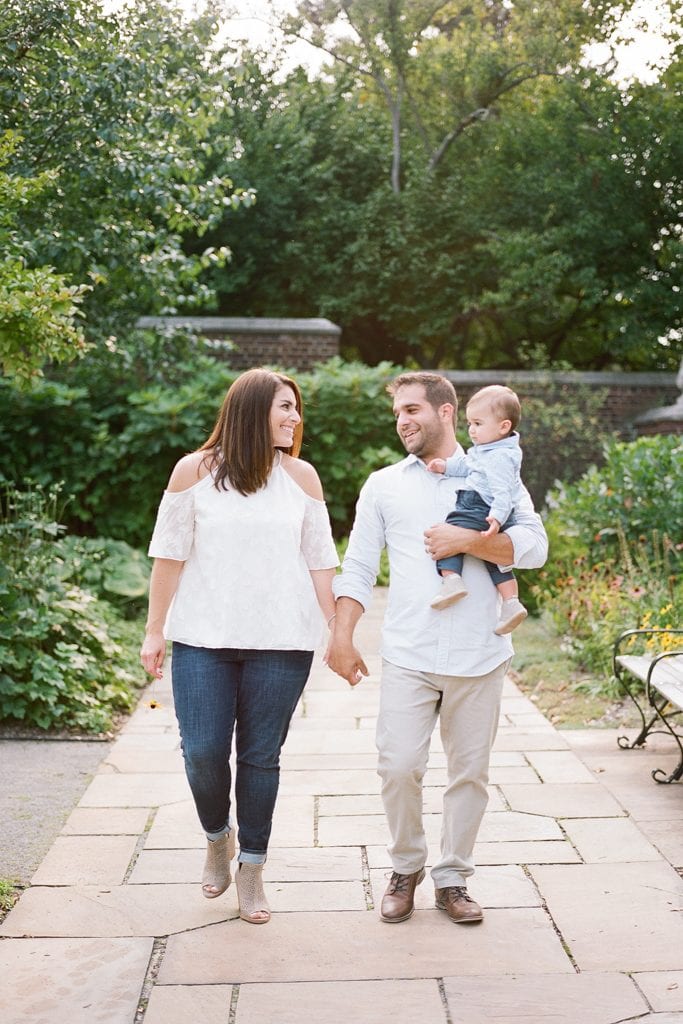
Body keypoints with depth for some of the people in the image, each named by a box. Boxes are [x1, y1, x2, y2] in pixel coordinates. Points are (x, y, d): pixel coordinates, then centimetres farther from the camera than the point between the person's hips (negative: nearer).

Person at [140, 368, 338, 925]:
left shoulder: (301, 477, 5)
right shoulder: (195, 470, 1)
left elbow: (319, 562, 7)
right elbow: (170, 555, 3)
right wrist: (156, 630, 2)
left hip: (281, 643, 1)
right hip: (203, 640, -1)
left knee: (261, 756, 5)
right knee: (203, 752, -3)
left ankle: (251, 869, 21)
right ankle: (218, 838, 27)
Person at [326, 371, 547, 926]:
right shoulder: (383, 485, 12)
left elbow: (534, 547, -5)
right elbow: (359, 567, 9)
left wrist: (467, 540, -13)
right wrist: (342, 636, 0)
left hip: (478, 656, 0)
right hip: (409, 656, 1)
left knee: (470, 772, 5)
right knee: (399, 767, -5)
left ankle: (453, 879, 20)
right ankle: (406, 867, 18)